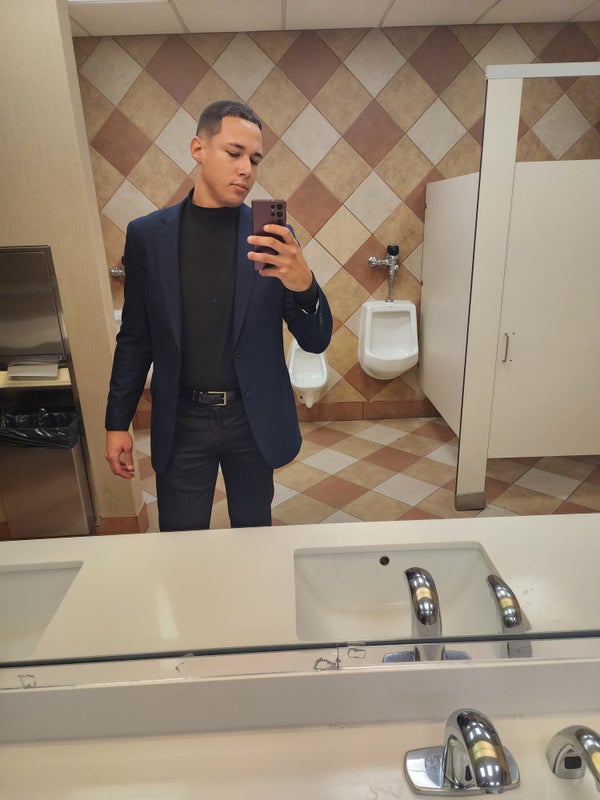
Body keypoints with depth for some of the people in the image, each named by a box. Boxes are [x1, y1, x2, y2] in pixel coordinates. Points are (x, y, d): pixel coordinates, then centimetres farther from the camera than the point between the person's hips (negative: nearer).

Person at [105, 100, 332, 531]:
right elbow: (135, 338, 4)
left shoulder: (275, 238, -5)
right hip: (181, 423, 0)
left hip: (254, 419, 0)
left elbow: (316, 341, -7)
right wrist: (117, 423, 4)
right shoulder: (147, 234, -3)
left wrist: (303, 283, -28)